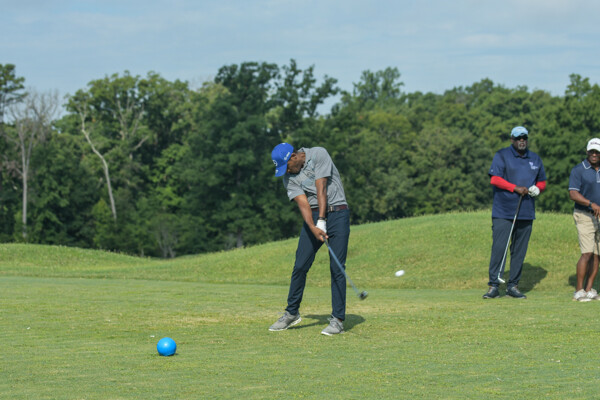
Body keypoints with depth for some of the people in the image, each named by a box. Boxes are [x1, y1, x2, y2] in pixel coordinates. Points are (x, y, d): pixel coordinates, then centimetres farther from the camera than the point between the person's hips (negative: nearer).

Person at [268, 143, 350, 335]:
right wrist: (313, 227, -26)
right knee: (300, 266, 1)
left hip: (336, 213, -4)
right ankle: (292, 313, 16)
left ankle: (338, 319, -8)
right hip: (313, 217, 4)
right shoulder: (289, 177, 2)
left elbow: (321, 189, -15)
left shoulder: (318, 155, -10)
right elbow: (303, 203, -10)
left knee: (336, 268, -9)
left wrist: (322, 221, -19)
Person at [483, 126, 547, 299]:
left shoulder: (535, 159, 15)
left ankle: (513, 286, 12)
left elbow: (542, 181, 23)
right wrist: (515, 188, -18)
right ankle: (493, 285, -6)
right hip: (503, 212, -4)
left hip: (526, 212, 4)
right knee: (499, 248, -9)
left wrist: (537, 188, -1)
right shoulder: (502, 155, 0)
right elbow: (494, 178, -10)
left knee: (519, 251, 6)